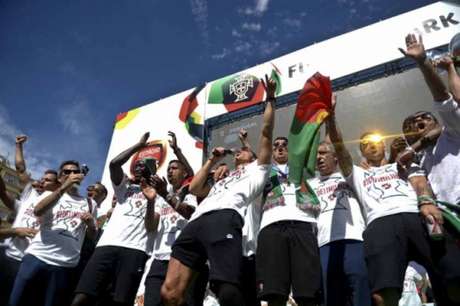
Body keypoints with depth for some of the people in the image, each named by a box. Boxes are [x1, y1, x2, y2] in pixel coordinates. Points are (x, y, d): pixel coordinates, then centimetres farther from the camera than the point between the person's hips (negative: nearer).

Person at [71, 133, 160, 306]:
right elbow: (114, 163, 7)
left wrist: (151, 202, -13)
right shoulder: (124, 186, 26)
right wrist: (139, 145, 15)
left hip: (135, 250, -3)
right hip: (107, 245, 3)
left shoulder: (157, 194, 17)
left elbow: (151, 228, 3)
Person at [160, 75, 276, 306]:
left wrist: (270, 99, 26)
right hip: (196, 223, 7)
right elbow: (194, 189, 38)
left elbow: (266, 132, 23)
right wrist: (212, 161, 43)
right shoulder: (221, 181, 45)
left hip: (223, 219, -6)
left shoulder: (256, 169, 30)